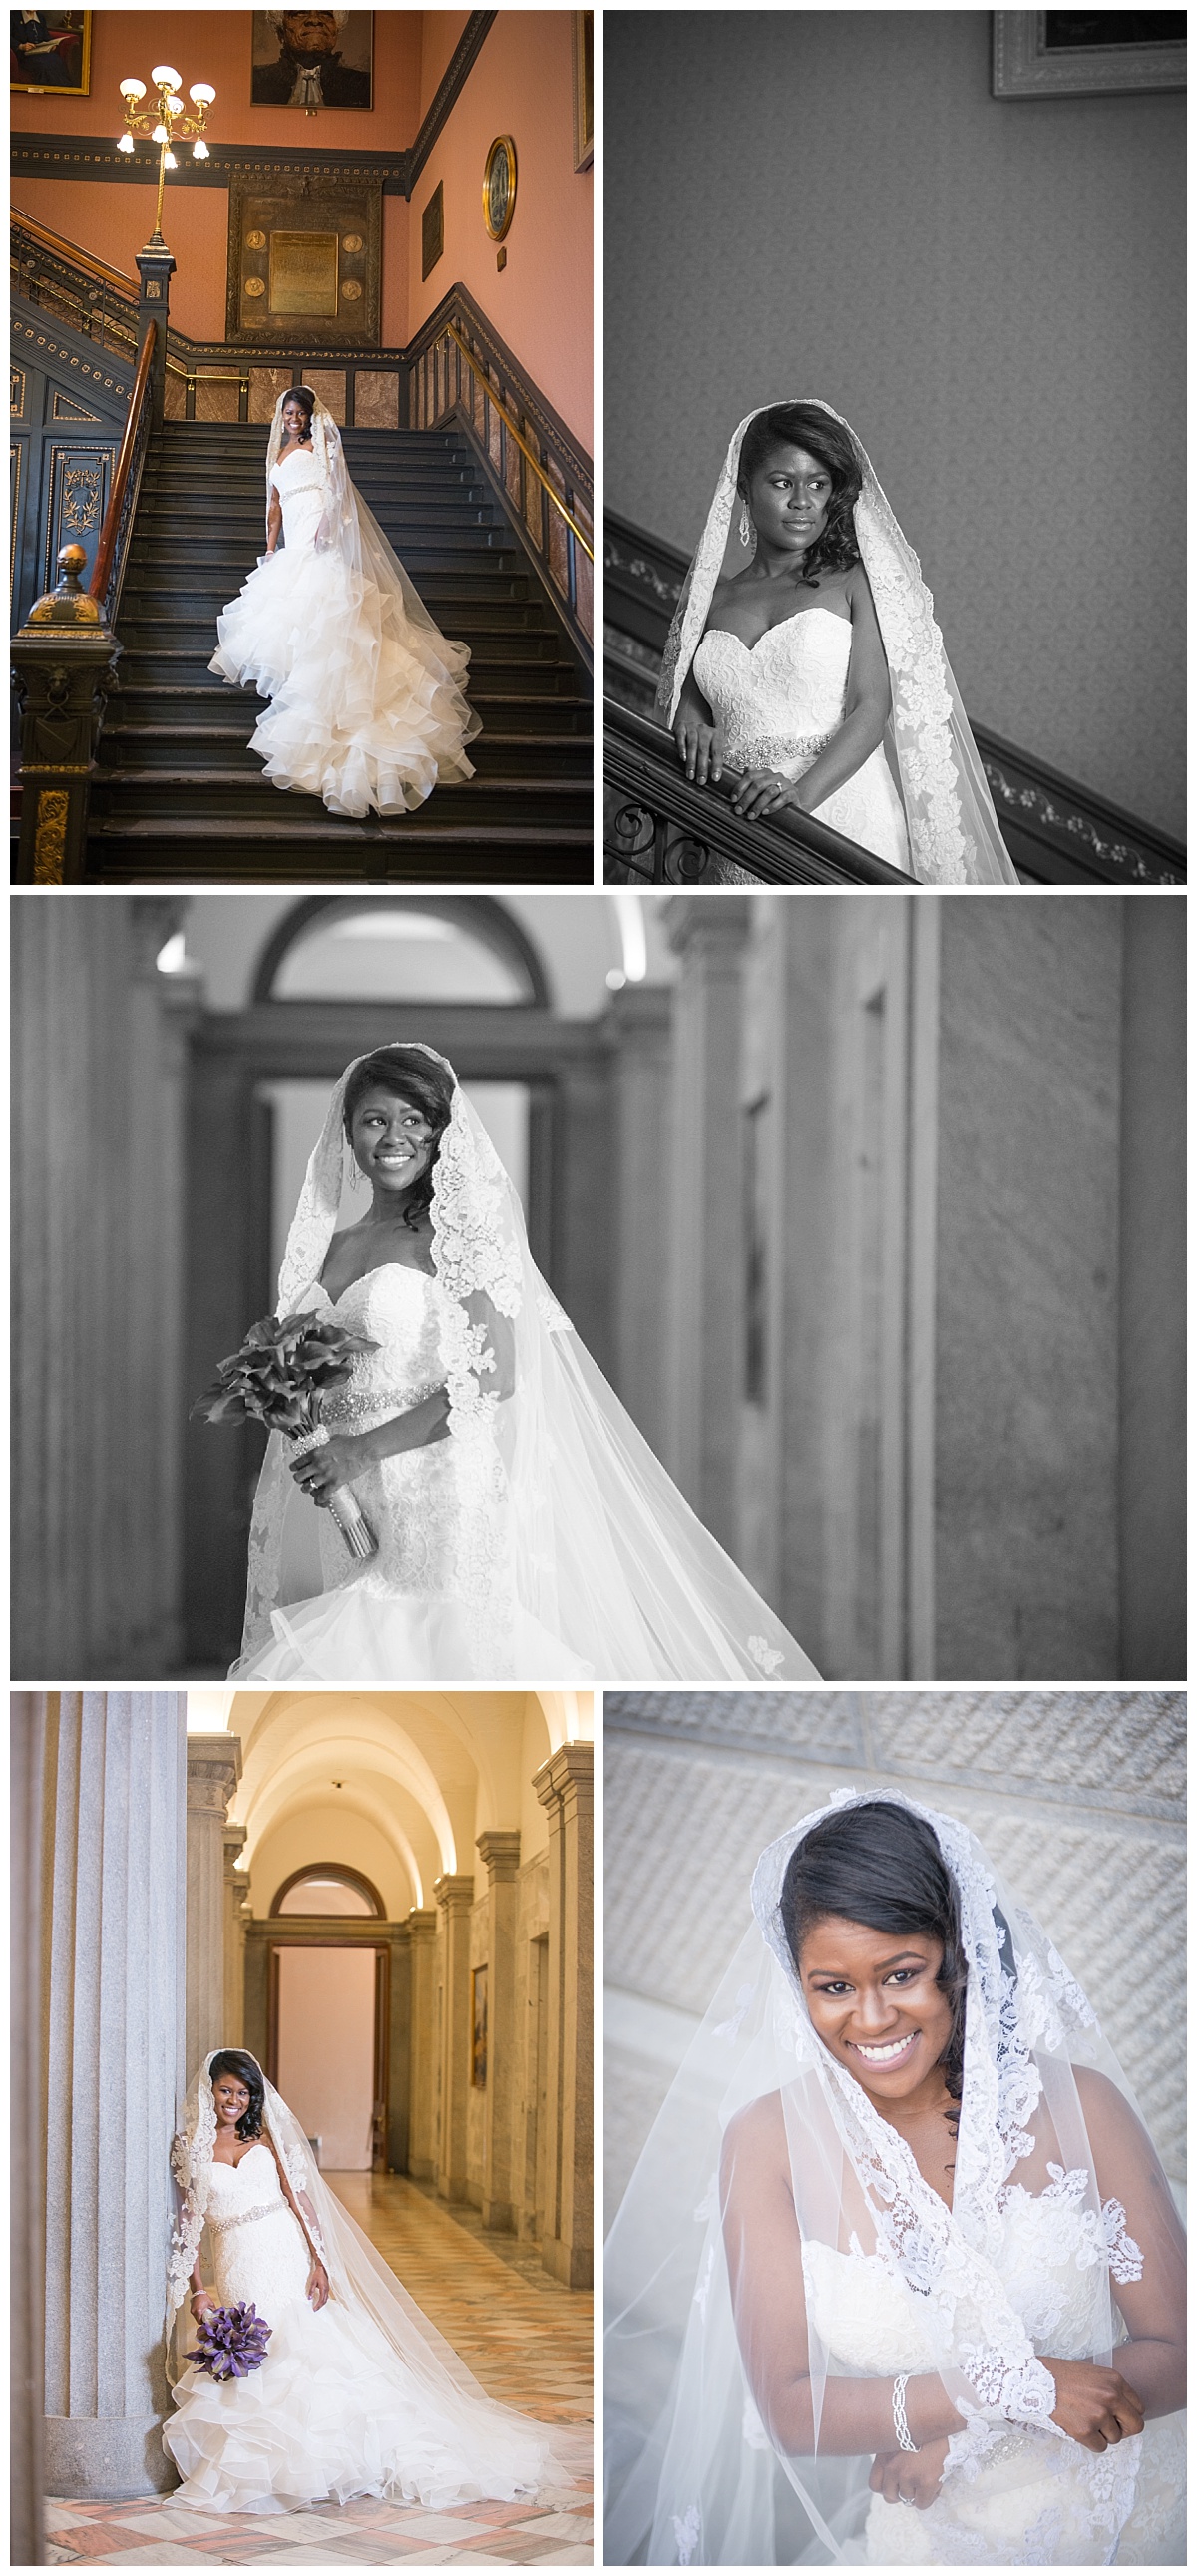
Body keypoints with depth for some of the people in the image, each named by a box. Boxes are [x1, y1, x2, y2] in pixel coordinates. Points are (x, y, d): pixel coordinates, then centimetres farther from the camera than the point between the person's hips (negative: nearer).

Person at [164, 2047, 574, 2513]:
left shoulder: (267, 2137, 7)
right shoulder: (191, 2149, 6)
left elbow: (299, 2199, 3)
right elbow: (188, 2226, 5)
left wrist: (319, 2261, -8)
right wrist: (196, 2291, -4)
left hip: (288, 2260, 0)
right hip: (238, 2275, 0)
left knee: (314, 2348, -7)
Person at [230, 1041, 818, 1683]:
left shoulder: (456, 1232, -3)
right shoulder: (327, 1249, 15)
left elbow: (494, 1376, -13)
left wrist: (364, 1449, -16)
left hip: (446, 1505, -5)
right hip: (352, 1524, 6)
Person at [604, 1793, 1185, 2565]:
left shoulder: (1079, 2103, -12)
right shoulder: (767, 2144, -12)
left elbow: (1179, 2351, -10)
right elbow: (787, 2407, -13)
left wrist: (952, 2434, -20)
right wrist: (1019, 2385, -23)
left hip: (1134, 2520, -1)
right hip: (933, 2540, 1)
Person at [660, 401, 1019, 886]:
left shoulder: (856, 581, 5)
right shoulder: (712, 593, 15)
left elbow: (872, 706, -5)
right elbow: (686, 695, 17)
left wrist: (803, 790, -21)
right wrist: (693, 725, -9)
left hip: (848, 815, -2)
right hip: (745, 834, 2)